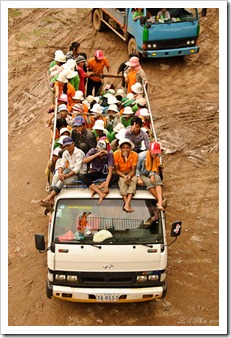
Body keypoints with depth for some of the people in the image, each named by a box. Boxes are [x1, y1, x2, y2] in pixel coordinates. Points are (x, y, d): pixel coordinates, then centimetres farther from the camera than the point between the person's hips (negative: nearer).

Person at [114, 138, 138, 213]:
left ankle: (127, 204, -40)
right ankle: (127, 204, -40)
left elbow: (133, 170, -14)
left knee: (134, 179, -31)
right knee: (122, 180, -34)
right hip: (120, 174, -1)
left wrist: (129, 176, -35)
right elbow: (116, 170, -13)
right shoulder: (116, 154, -18)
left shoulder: (134, 155, -16)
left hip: (130, 173, 1)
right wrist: (124, 176, -31)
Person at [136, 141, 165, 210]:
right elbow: (137, 168, -9)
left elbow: (154, 168, -2)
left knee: (157, 178, -30)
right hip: (141, 175, -3)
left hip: (150, 174, 3)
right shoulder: (142, 156, -17)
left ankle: (160, 202, -46)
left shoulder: (157, 156, -4)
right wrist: (139, 179, -21)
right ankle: (160, 200, -34)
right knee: (148, 182, -36)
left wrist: (152, 175, -23)